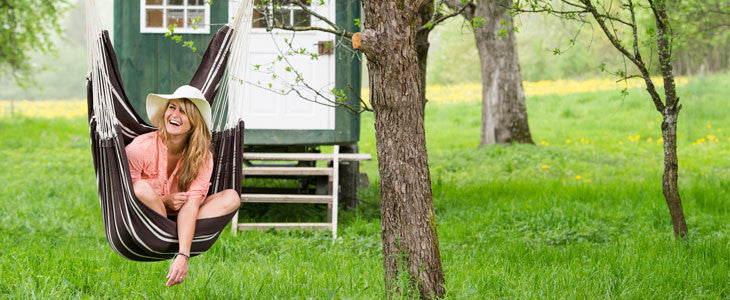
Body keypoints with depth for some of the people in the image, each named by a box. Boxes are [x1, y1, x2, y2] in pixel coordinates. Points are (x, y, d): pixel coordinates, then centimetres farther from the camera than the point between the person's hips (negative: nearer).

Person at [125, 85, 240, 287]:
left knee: (231, 198, -15)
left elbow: (190, 206, -23)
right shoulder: (140, 148, -18)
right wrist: (163, 201, -24)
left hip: (176, 218, 3)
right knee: (141, 188, -33)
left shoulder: (202, 157, -11)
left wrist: (183, 256, -37)